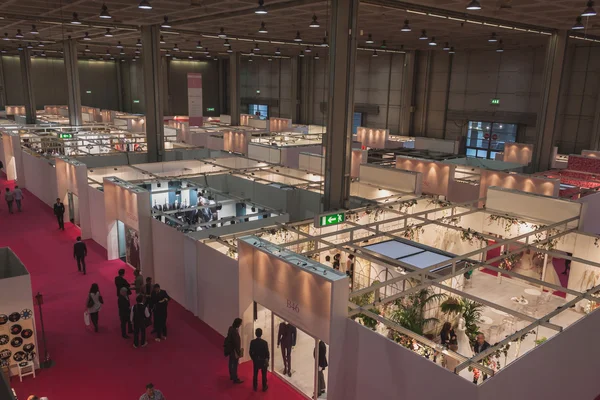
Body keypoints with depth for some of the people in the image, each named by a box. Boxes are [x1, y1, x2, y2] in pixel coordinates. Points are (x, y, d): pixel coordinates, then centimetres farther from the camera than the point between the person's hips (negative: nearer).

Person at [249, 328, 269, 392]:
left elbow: (251, 352, -5)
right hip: (263, 360, -2)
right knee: (264, 374, 14)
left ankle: (255, 387, 28)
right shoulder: (265, 342, -22)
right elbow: (267, 352, -14)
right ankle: (264, 387, 25)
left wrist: (253, 358, 13)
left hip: (255, 360, 2)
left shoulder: (252, 342, -14)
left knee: (255, 374, 17)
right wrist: (267, 359, 3)